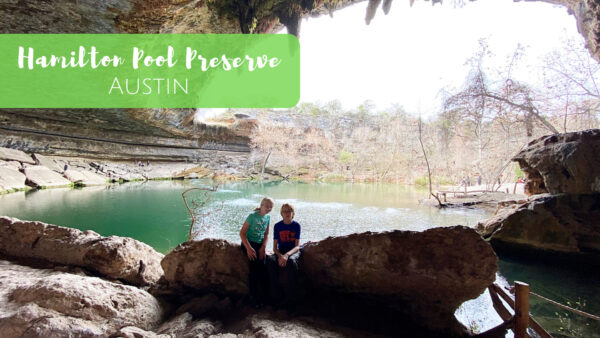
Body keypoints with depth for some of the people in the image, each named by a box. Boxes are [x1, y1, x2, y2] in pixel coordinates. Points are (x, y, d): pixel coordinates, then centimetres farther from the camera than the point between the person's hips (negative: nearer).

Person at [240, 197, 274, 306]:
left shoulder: (268, 217, 5)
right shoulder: (252, 216, -12)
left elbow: (266, 234, 10)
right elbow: (242, 233, -13)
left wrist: (263, 247, -5)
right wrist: (249, 248, -20)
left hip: (260, 244, 5)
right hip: (248, 243, -5)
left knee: (262, 267, -14)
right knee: (255, 267, -21)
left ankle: (262, 295, -1)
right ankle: (253, 296, -9)